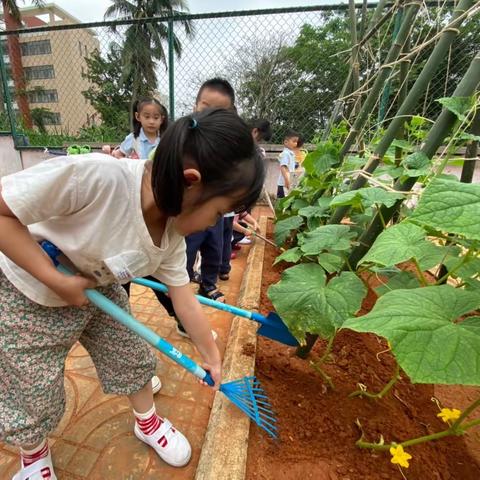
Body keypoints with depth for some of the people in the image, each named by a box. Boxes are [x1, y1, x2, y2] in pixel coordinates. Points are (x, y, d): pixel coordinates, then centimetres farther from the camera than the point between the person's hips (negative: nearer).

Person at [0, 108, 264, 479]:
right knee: (33, 392, 11)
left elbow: (184, 299, -8)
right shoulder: (93, 176, -38)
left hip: (98, 291, 5)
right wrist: (57, 281, -29)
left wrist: (211, 356, 1)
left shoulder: (172, 233, -17)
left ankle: (148, 422, 42)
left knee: (133, 356, 12)